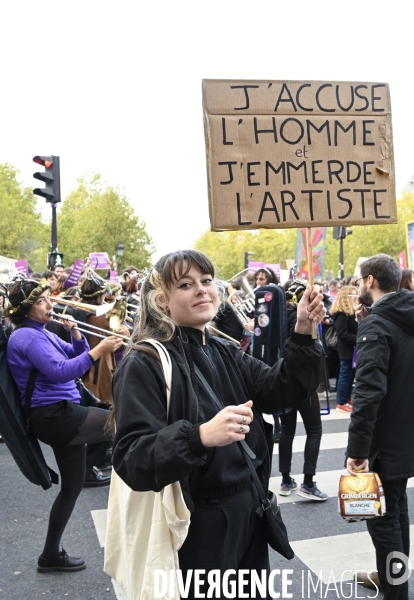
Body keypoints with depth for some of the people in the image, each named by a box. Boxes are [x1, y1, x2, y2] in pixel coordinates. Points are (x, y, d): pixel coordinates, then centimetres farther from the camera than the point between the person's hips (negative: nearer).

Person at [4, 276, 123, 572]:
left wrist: (76, 333, -1)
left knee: (73, 484, 15)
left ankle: (51, 555, 26)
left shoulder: (43, 333, 16)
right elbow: (61, 372, -24)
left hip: (61, 414, 10)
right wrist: (99, 350, -27)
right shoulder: (27, 336, -13)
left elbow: (75, 355, 18)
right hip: (53, 416, -10)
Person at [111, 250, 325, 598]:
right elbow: (130, 459, -23)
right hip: (195, 527, -7)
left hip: (249, 513, 7)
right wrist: (199, 437, -38)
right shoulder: (145, 364, -16)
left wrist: (302, 335, -15)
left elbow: (281, 390, -2)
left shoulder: (227, 354, 8)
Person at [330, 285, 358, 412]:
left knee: (351, 374, 16)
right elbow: (343, 334, -24)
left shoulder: (351, 311, 13)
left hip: (351, 348, 10)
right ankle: (341, 403, 6)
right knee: (345, 375, -3)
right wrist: (358, 340, -25)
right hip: (347, 349, -10)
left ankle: (347, 398, 28)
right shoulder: (341, 313, -19)